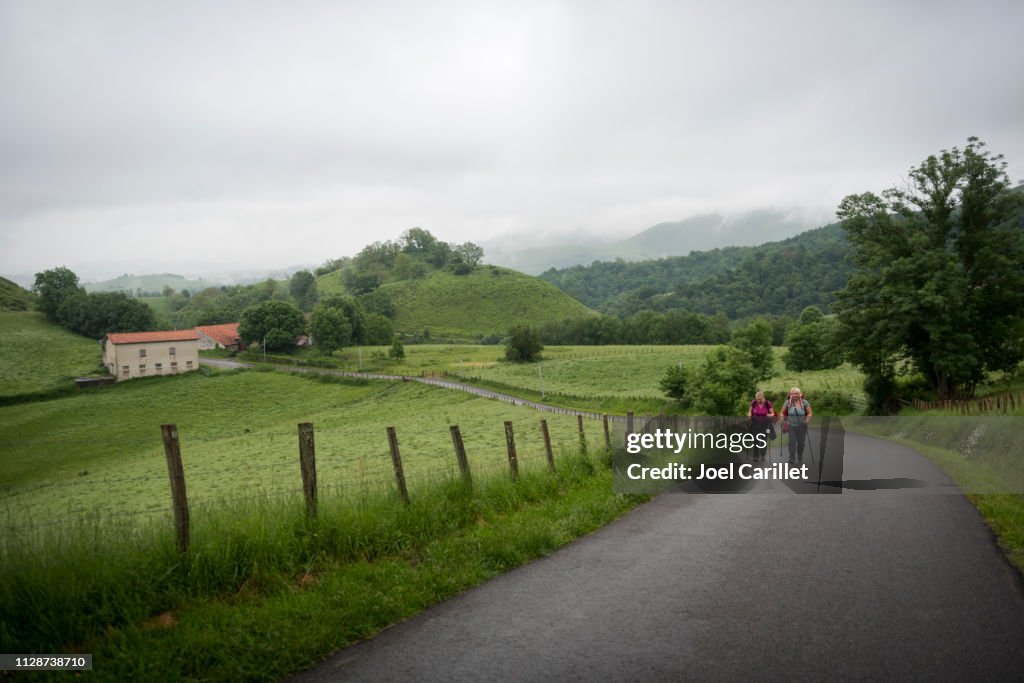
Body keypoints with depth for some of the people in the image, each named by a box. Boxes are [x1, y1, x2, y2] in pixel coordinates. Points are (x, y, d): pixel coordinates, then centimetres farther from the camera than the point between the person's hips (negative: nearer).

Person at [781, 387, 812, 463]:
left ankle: (800, 458, 29)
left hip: (802, 426, 0)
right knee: (792, 441, -8)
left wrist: (807, 420, -17)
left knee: (801, 442, 9)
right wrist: (783, 420, -7)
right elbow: (783, 412, 7)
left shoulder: (804, 402, -4)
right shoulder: (788, 402, -2)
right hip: (791, 425, 0)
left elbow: (809, 413, -1)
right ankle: (791, 458, -4)